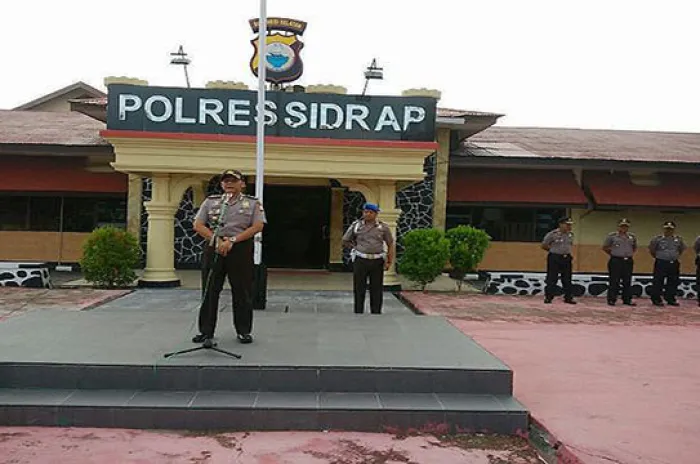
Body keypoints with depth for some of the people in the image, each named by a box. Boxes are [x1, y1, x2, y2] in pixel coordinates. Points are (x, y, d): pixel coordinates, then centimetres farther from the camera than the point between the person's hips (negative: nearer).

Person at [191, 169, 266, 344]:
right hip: (213, 248, 2)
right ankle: (206, 331, 14)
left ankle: (243, 331, 14)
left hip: (240, 249, -2)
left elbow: (257, 226, -7)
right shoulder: (210, 201, 12)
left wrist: (232, 241, -15)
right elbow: (198, 225, 4)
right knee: (209, 291, 4)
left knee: (242, 292, 2)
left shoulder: (253, 203, 6)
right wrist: (216, 240, -11)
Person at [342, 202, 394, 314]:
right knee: (359, 289, 3)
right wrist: (356, 247, 6)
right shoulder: (356, 225, 3)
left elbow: (390, 244, 8)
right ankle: (358, 312, 11)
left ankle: (376, 312, 13)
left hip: (377, 261, 0)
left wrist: (389, 262, 0)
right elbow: (345, 241, 13)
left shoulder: (383, 227, 3)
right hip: (360, 261, 0)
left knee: (376, 290, 4)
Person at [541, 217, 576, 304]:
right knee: (552, 279, -2)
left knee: (567, 279, 8)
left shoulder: (571, 235, 8)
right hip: (554, 258, -6)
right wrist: (555, 250, -1)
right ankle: (548, 297, 6)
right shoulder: (552, 234, -10)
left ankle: (568, 297, 16)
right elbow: (544, 245, -4)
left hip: (566, 258, 6)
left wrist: (568, 254, 9)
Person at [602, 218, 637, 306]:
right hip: (615, 261, -4)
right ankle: (611, 300, 3)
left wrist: (631, 254, 11)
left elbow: (635, 247, 24)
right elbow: (605, 247, 5)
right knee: (614, 281, -3)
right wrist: (612, 254, 2)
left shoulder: (632, 236, 10)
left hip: (628, 261, 4)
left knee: (627, 281, 7)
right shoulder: (612, 236, -2)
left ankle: (627, 300, 14)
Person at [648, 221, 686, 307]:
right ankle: (656, 299, 3)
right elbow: (651, 249, 7)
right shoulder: (657, 239, -5)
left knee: (673, 282, 8)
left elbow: (682, 249, 22)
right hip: (661, 263, -4)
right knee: (658, 282, -3)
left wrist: (676, 256, 17)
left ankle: (671, 299, 18)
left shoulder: (679, 239, 6)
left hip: (674, 263, 4)